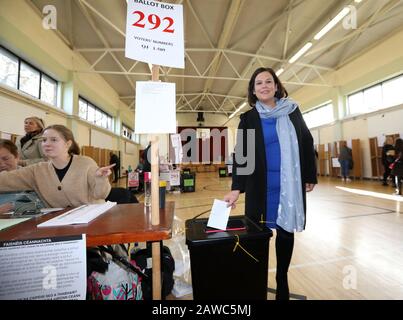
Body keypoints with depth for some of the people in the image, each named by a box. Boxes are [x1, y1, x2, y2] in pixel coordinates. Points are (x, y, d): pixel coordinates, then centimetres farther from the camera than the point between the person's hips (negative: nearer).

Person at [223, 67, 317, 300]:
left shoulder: (293, 111, 7)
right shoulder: (248, 118, 1)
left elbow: (307, 143, 10)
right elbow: (241, 155, -6)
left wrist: (311, 176, 8)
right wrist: (236, 188, -15)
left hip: (290, 185, 2)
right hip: (260, 186, -1)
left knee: (286, 231, 12)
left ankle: (282, 280, 34)